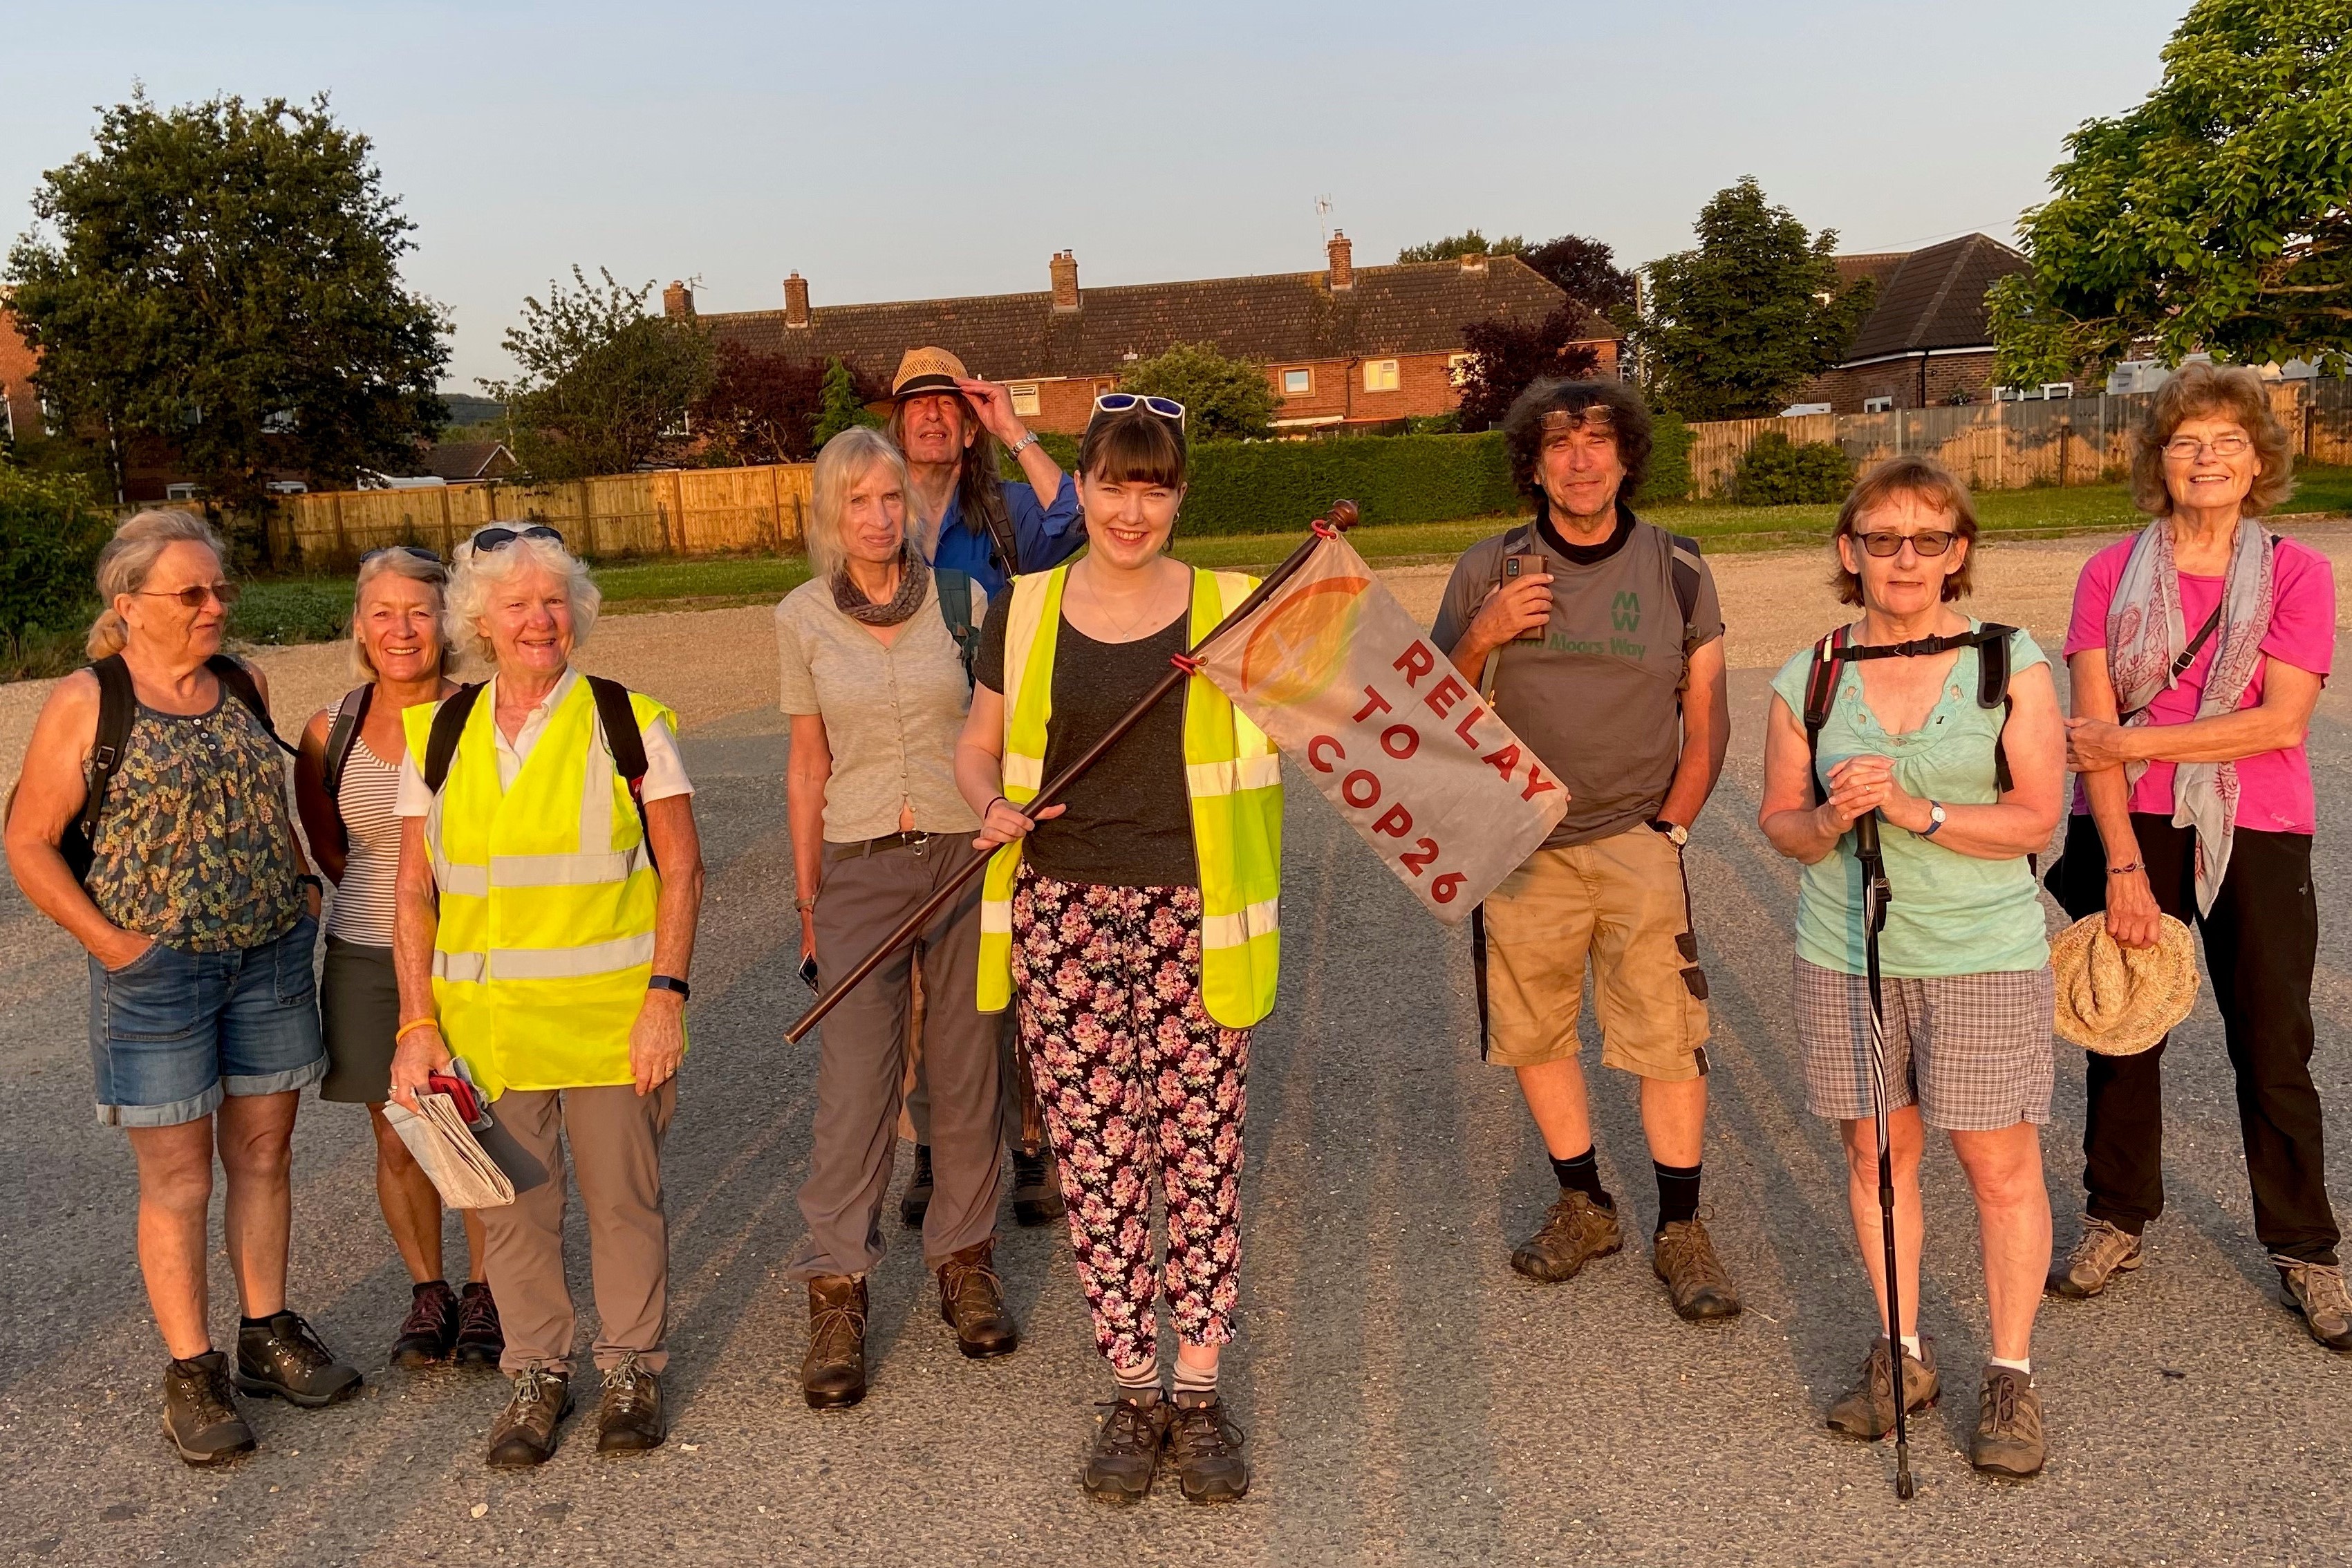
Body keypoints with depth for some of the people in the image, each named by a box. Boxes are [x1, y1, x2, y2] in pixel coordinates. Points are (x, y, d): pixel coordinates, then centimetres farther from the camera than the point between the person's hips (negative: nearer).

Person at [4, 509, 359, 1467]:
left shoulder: (244, 686, 6)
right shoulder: (86, 703, -9)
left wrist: (298, 887, 8)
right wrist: (108, 941, -11)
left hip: (271, 957, 5)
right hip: (156, 972, -5)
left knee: (263, 1154, 13)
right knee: (178, 1179, 4)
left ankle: (267, 1337, 28)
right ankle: (191, 1374, 17)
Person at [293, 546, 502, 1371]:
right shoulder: (331, 732, -2)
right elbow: (326, 846, 14)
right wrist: (384, 902, 10)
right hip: (369, 962, 2)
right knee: (399, 1145, 10)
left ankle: (484, 1294, 26)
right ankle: (426, 1291, 31)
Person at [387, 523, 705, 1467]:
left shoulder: (629, 722, -1)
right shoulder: (437, 736, 6)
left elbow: (681, 869, -2)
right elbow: (414, 891, 8)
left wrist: (666, 994, -10)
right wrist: (418, 1023, 1)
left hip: (611, 1015, -2)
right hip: (485, 1019, 2)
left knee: (623, 1197, 6)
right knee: (512, 1205, 9)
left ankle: (632, 1369, 26)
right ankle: (536, 1375, 28)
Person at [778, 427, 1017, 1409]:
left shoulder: (957, 599, 0)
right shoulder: (803, 618, 2)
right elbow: (809, 763, 7)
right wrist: (807, 899, 7)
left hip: (966, 854, 1)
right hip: (859, 867, 0)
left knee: (966, 1073, 7)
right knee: (853, 1083, -5)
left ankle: (965, 1265, 23)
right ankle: (835, 1299, 5)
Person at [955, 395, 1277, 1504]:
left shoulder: (1233, 611, 2)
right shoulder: (1026, 612, 5)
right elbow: (978, 746, 15)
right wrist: (994, 806, -5)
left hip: (1193, 915, -1)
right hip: (1064, 914, 1)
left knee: (1202, 1156, 3)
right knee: (1094, 1161, 5)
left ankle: (1198, 1395, 19)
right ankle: (1132, 1394, 21)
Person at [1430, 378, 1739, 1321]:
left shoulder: (1677, 571, 2)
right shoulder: (1489, 571, 0)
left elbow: (1708, 719, 6)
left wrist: (1671, 828, -3)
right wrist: (1482, 639, -14)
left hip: (1637, 843, -1)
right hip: (1523, 845, 1)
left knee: (1671, 1041, -5)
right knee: (1532, 1034, 10)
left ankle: (1680, 1231, 11)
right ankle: (1584, 1207, 29)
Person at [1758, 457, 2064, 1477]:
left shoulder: (2012, 666, -3)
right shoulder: (1806, 682, 3)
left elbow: (2036, 818, -8)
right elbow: (1779, 820, 7)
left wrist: (1914, 810, -21)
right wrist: (1831, 821, -15)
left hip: (1983, 955, -2)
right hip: (1844, 957, 2)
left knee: (2001, 1165, 3)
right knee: (1875, 1153, 11)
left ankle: (2011, 1373, 22)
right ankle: (1903, 1354, 29)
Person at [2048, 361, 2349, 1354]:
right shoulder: (2113, 573, 1)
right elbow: (2093, 730, -7)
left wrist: (2128, 741, -14)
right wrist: (2123, 866, -14)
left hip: (2256, 838, -1)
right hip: (2129, 833, 1)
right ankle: (2118, 1221, 27)